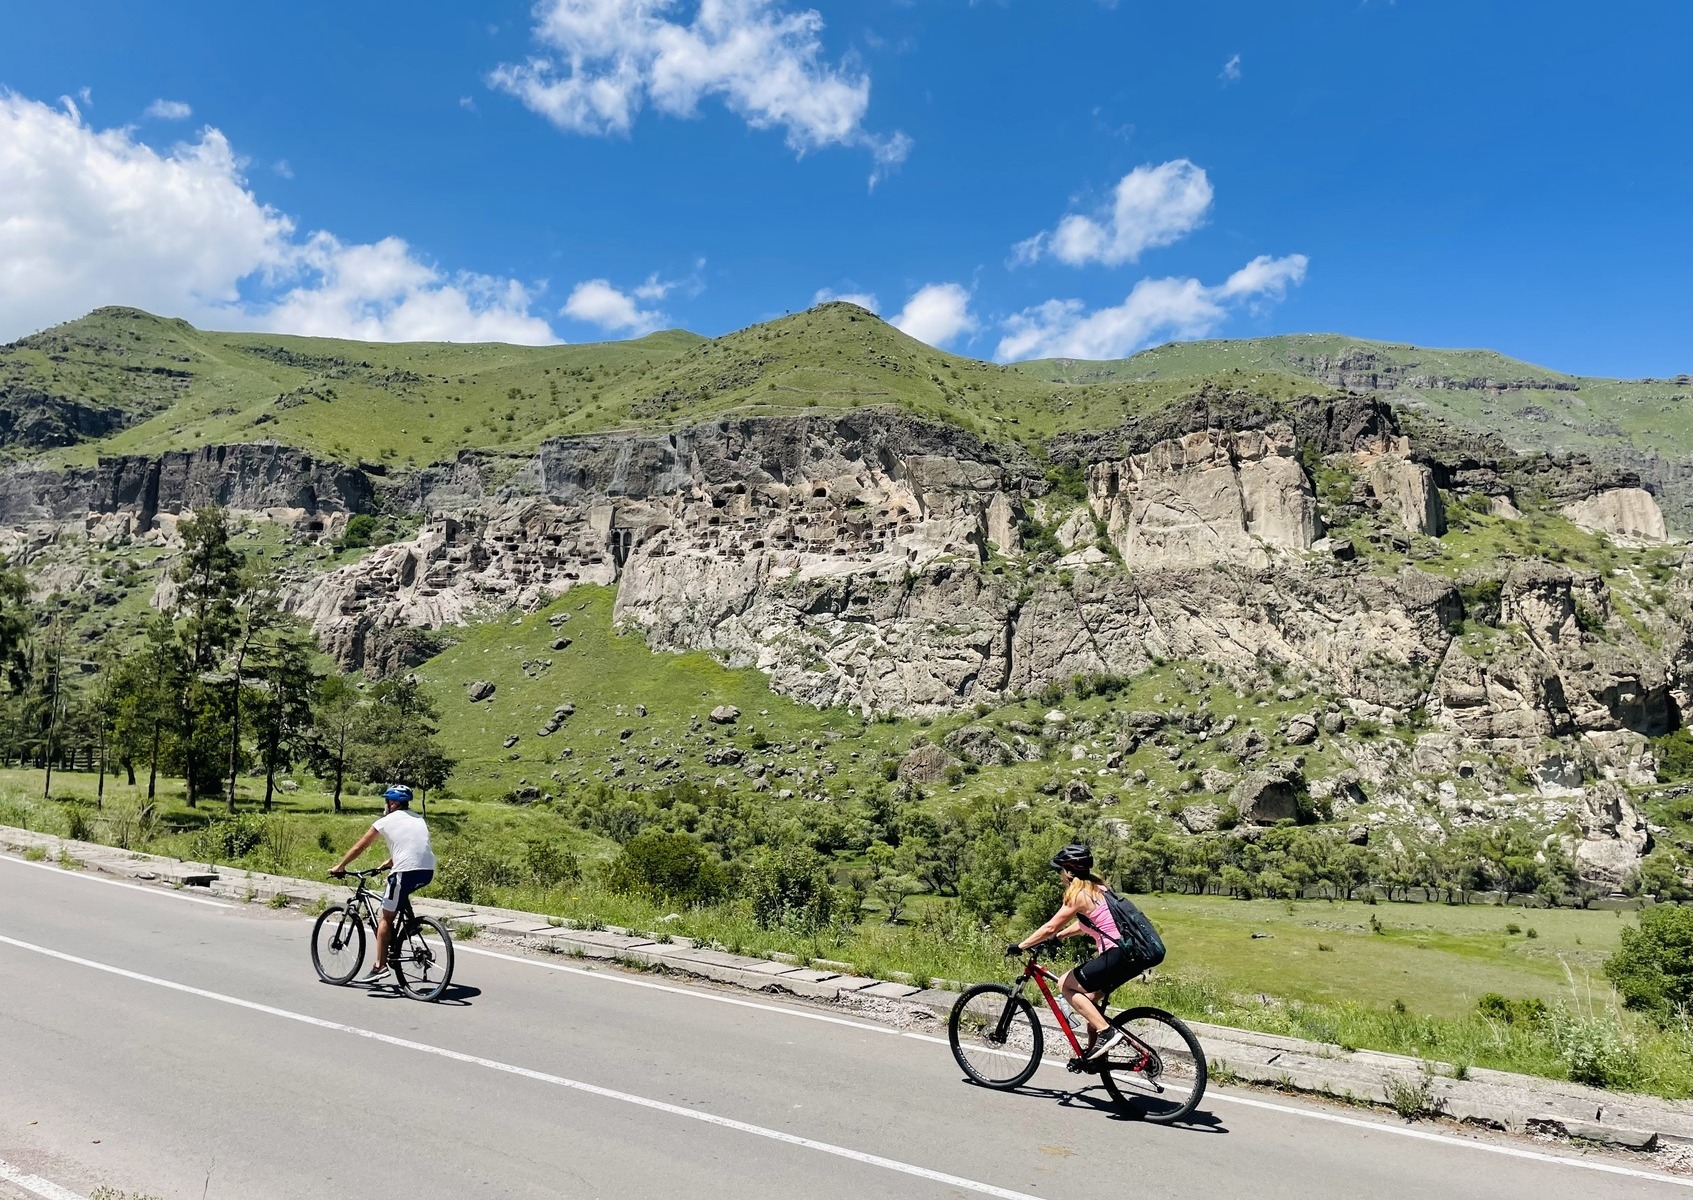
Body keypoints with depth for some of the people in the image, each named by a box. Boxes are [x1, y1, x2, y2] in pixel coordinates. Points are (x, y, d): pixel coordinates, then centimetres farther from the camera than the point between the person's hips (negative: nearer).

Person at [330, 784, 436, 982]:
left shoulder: (386, 821, 8)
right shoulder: (419, 820, 23)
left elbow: (359, 847, 15)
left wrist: (339, 866, 28)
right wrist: (389, 863, 46)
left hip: (407, 871, -6)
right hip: (428, 871, 6)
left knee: (386, 918, 8)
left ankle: (379, 966, 7)